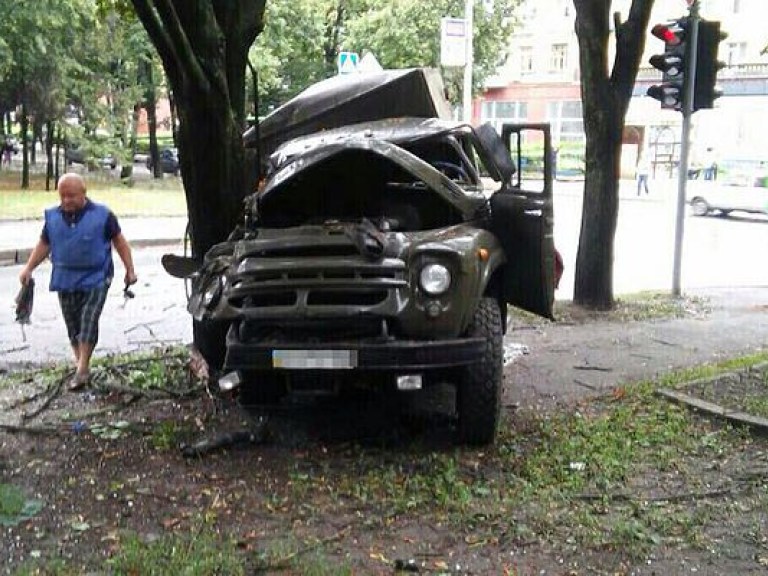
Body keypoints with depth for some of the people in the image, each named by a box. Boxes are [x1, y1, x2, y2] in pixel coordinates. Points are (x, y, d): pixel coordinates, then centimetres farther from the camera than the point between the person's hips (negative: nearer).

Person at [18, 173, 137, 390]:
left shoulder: (102, 215, -6)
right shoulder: (52, 216, 5)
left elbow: (119, 242, 1)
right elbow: (44, 244, 14)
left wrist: (129, 270, -1)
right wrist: (29, 268, 4)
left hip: (95, 279, -4)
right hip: (65, 280, 4)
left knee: (88, 321, -11)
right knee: (72, 323, 9)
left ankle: (82, 369, -6)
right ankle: (80, 363, 21)